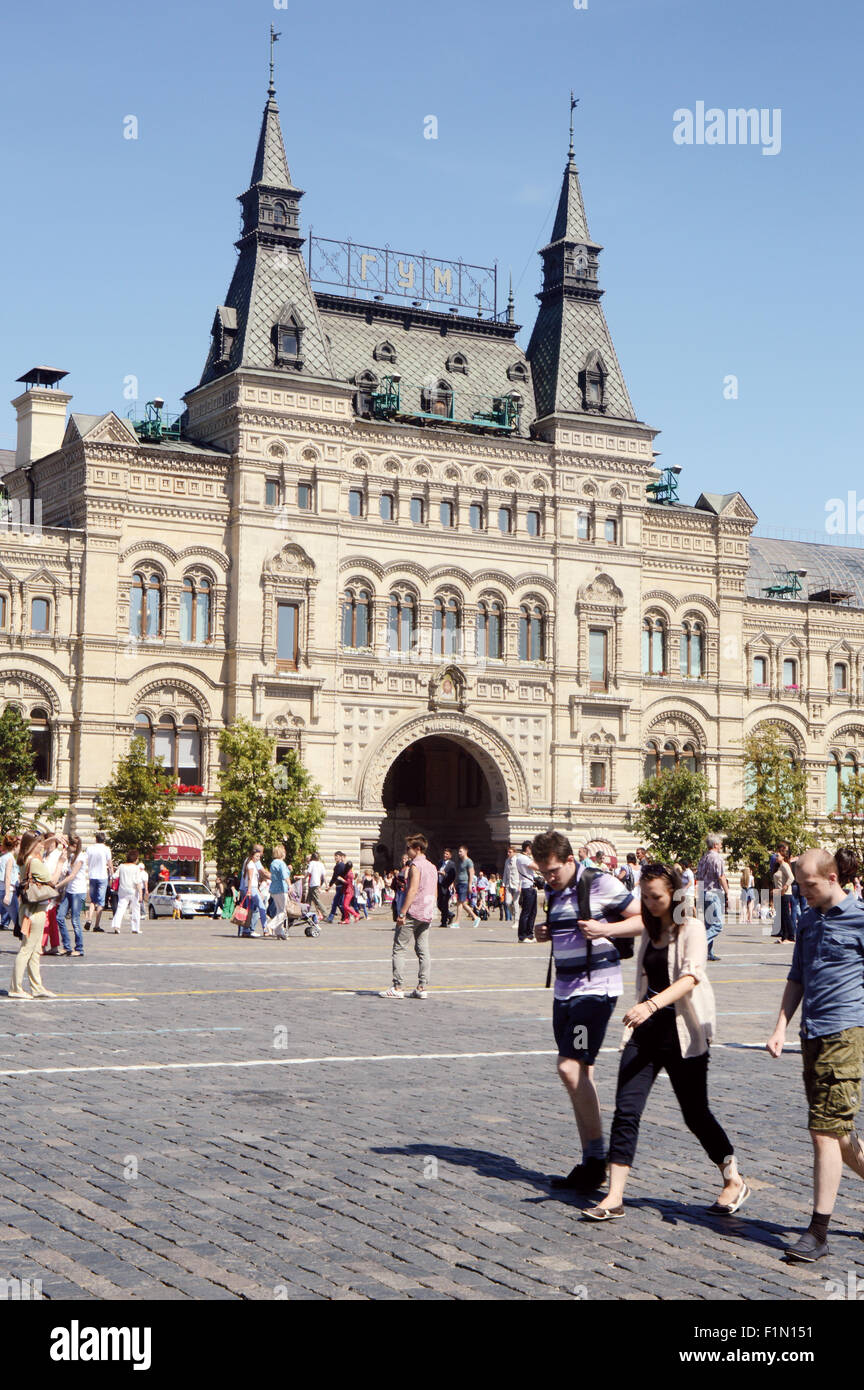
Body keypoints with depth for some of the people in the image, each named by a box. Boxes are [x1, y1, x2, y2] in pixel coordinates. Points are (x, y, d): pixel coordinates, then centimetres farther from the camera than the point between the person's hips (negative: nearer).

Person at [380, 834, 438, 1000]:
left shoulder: (415, 865, -11)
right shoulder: (432, 867, 14)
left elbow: (413, 890, -19)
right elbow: (435, 893, 18)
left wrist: (402, 913, -19)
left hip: (412, 913, -8)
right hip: (427, 915, 8)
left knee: (399, 949, -3)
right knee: (423, 951, 7)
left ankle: (397, 988, -6)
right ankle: (422, 988, 5)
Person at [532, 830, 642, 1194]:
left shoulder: (600, 884, -10)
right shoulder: (552, 892, 13)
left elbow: (645, 919, -7)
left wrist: (606, 929, -21)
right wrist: (544, 933, 6)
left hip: (596, 989, -8)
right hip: (564, 991, 8)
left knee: (571, 1068, -15)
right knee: (579, 1074, 8)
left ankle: (598, 1156, -5)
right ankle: (590, 1162, 13)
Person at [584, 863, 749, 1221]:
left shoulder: (691, 928, -10)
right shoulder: (651, 931, 12)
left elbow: (692, 977, -26)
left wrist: (651, 1005, -39)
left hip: (682, 1031, -6)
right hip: (646, 1030, 6)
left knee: (696, 1114, 5)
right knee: (626, 1109, -6)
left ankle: (734, 1182, 27)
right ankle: (614, 1198, -6)